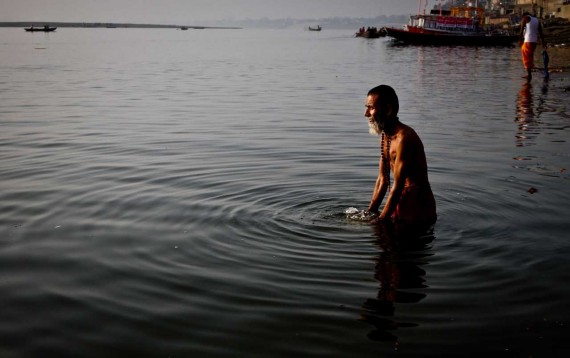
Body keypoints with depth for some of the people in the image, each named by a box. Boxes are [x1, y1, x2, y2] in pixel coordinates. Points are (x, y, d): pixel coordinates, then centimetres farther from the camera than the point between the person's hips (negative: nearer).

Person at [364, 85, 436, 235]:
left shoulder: (404, 138, -22)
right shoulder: (385, 136, 9)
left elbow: (397, 187, -21)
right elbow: (382, 179, 13)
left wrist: (380, 221, -16)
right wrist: (370, 212, 8)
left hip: (418, 211, -9)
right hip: (401, 205, 9)